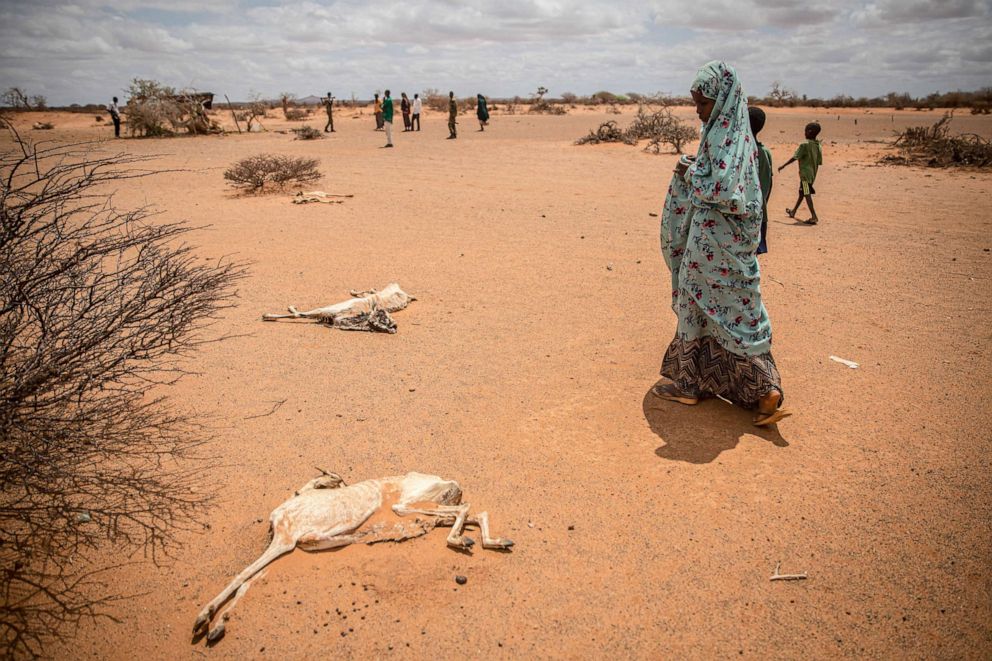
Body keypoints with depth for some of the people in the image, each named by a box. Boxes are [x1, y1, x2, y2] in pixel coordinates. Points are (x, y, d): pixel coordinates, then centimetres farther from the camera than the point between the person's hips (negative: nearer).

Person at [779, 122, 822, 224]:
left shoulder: (804, 145, -14)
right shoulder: (819, 147, 7)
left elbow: (794, 158, -16)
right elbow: (819, 162, 10)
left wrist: (783, 166, -8)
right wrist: (813, 172, 21)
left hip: (805, 173, -8)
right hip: (812, 174, 8)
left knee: (807, 194, -10)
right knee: (801, 192, 21)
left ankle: (814, 217, -18)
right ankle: (793, 212, 37)